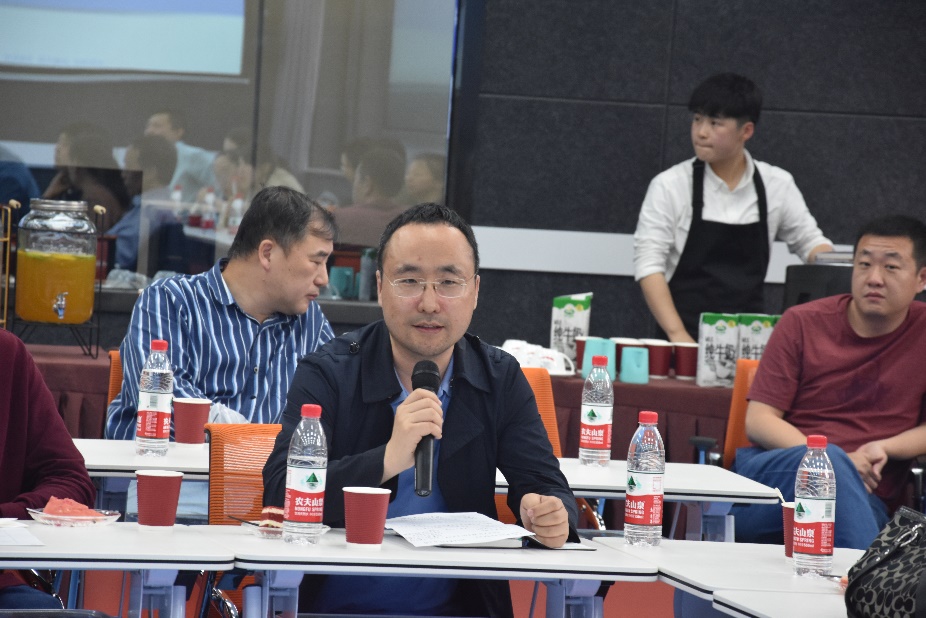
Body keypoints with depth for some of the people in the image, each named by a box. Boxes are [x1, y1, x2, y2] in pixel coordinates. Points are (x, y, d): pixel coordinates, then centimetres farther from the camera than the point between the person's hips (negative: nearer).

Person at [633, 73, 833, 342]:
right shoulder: (669, 186, -1)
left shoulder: (777, 185, 6)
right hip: (688, 333, -2)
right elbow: (648, 264, -6)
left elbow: (811, 242, 17)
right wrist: (678, 336, -16)